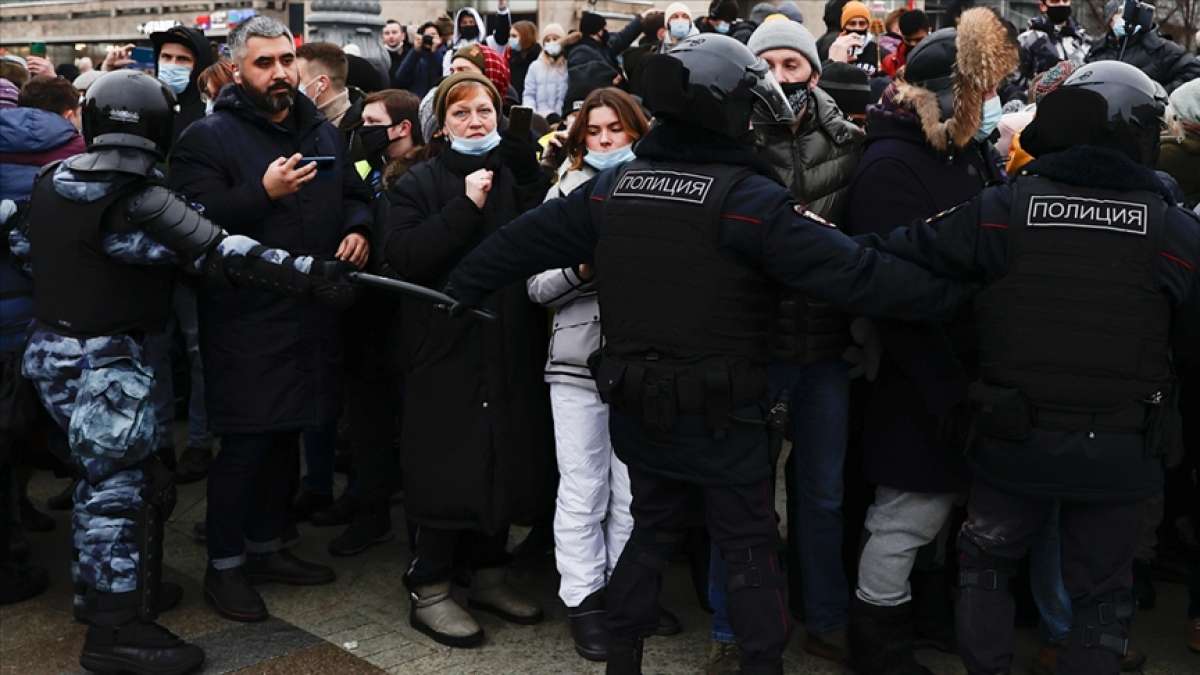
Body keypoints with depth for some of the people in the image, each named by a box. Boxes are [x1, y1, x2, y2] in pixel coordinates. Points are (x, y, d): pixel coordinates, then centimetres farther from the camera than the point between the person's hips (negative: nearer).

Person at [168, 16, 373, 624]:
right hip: (244, 319, -6)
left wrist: (357, 230, 2)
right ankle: (224, 565, 14)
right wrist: (262, 194, -27)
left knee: (285, 436, 16)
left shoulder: (323, 133, 13)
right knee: (244, 443, -3)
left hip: (311, 316, 7)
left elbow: (354, 196, 24)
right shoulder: (209, 138, -7)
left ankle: (265, 547, 32)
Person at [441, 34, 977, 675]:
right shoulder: (750, 197, -18)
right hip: (719, 412, -5)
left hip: (635, 405, 6)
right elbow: (850, 272, -21)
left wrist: (461, 287, 25)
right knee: (750, 548, 10)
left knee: (651, 530, 22)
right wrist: (951, 288, -13)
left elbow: (521, 240, 10)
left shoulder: (610, 188, 0)